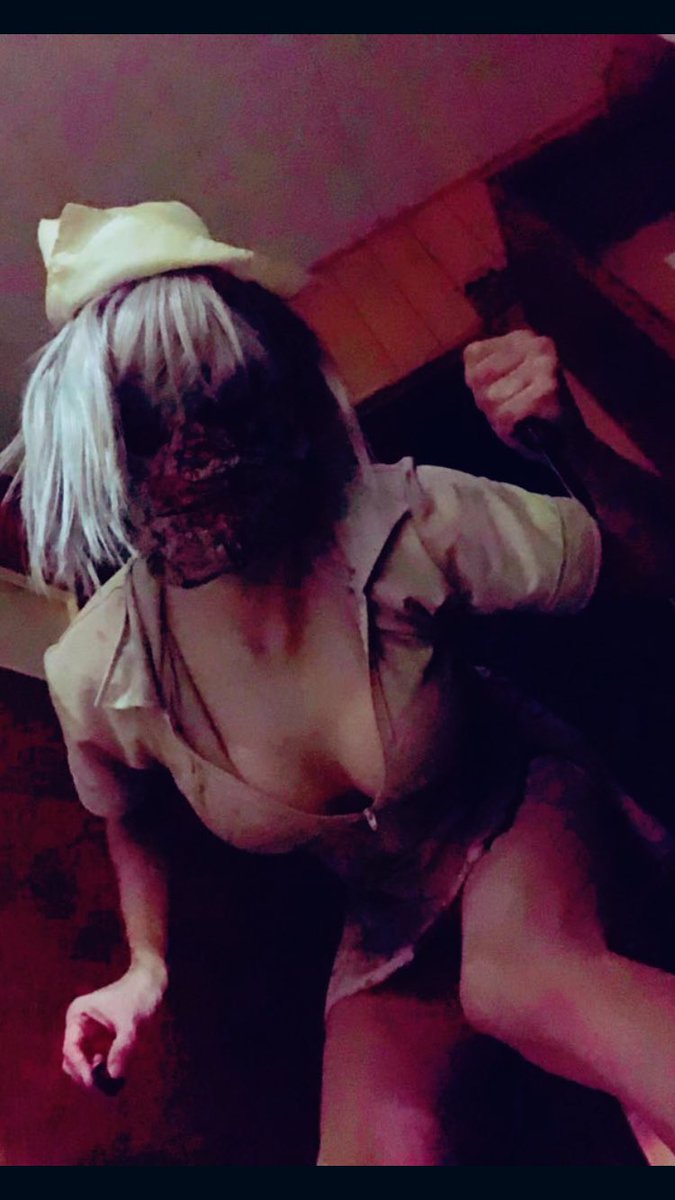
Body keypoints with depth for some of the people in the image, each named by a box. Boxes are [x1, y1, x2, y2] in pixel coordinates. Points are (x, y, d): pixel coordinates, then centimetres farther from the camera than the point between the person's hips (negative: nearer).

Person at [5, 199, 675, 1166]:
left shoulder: (405, 528, -26)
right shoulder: (95, 676, -19)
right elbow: (129, 821, 5)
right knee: (377, 1140, -25)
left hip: (524, 816, -2)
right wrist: (147, 965, -8)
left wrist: (573, 435, -32)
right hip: (387, 924, 2)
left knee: (519, 976, -36)